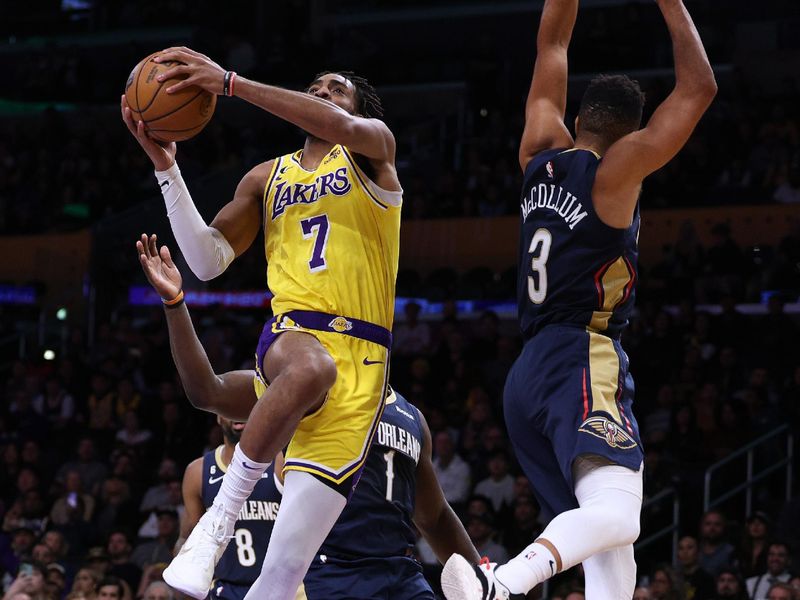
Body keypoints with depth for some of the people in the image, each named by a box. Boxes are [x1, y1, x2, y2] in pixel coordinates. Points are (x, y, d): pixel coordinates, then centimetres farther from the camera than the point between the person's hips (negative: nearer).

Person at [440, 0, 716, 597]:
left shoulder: (540, 157, 12)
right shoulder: (615, 170, -4)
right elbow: (699, 87, -2)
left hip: (529, 375, 8)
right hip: (584, 367, -8)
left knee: (610, 544, 7)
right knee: (616, 517, -28)